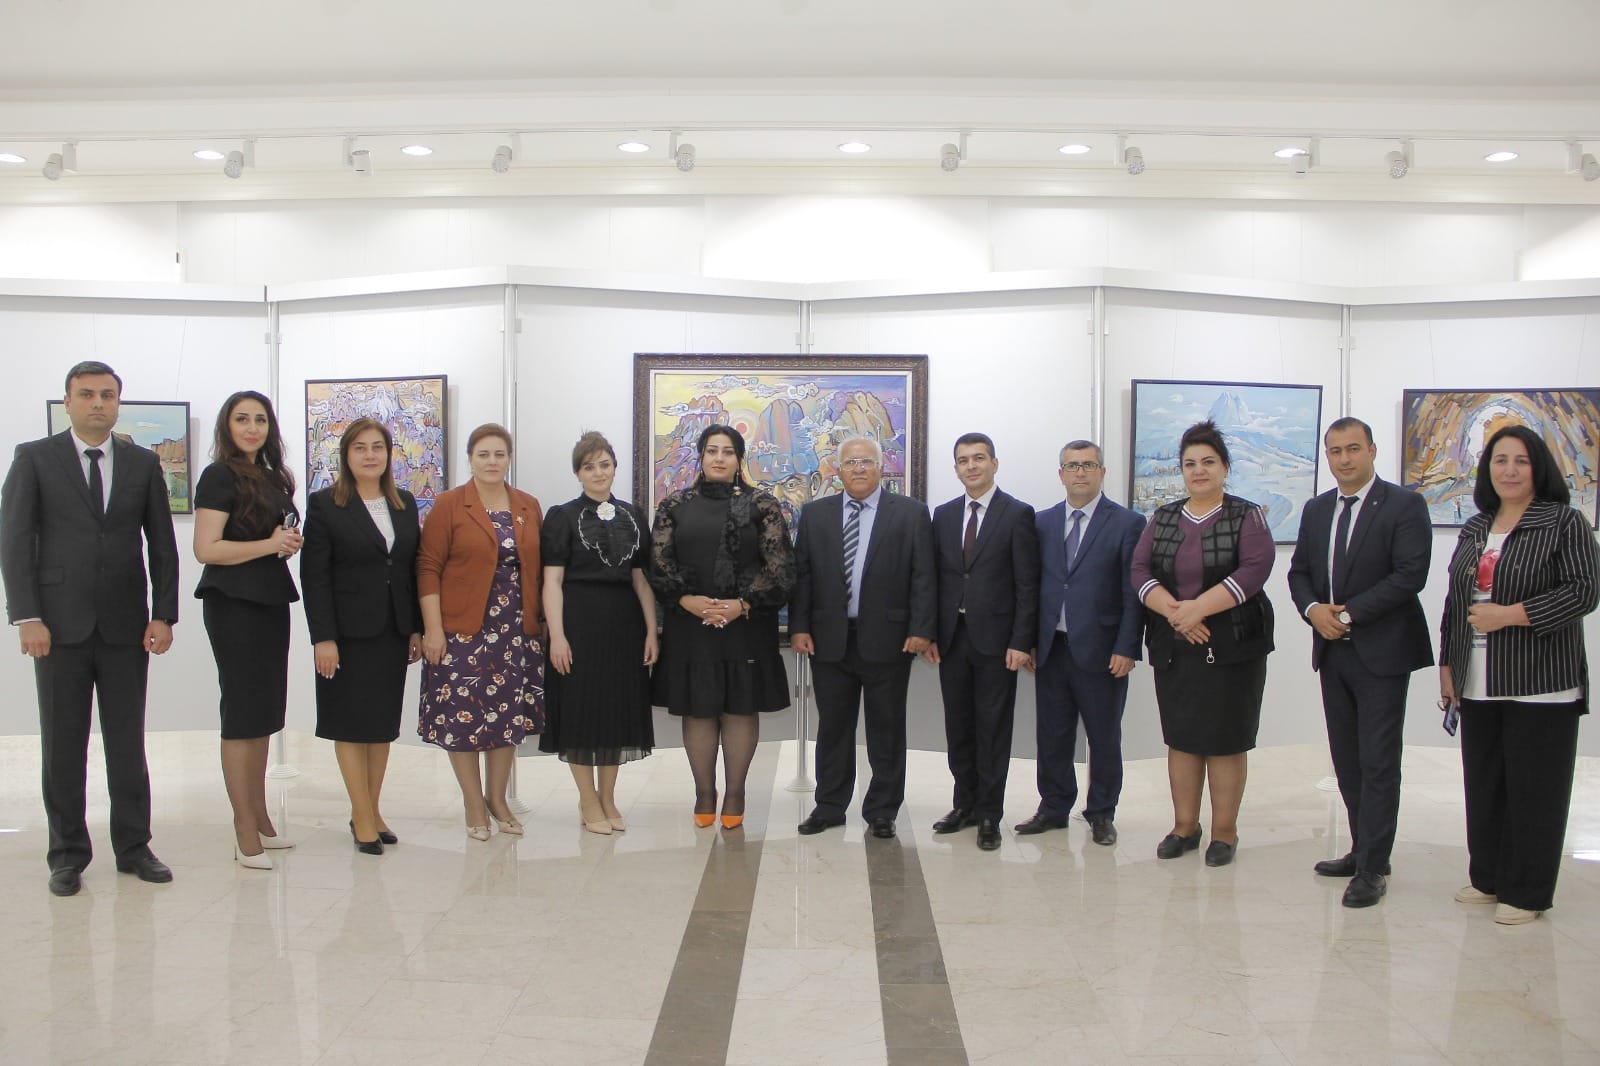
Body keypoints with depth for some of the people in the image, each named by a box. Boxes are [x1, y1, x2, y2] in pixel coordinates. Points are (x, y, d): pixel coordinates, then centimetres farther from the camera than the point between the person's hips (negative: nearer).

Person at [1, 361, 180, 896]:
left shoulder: (143, 463, 8)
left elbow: (162, 545, 8)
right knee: (63, 745, 6)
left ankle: (133, 846, 17)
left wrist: (163, 615, 0)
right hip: (60, 625, -1)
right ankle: (68, 853, 17)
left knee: (128, 741, 7)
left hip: (126, 625, 2)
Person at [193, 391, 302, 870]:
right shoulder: (220, 476, -8)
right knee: (243, 711, -4)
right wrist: (270, 544, -18)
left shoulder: (273, 476, 14)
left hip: (271, 601, 8)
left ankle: (260, 821, 23)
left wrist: (291, 541, 4)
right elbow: (206, 548, -16)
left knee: (264, 712, 13)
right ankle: (246, 834, 2)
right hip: (234, 603, -8)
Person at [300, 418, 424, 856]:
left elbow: (414, 569, 11)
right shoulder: (325, 504, -4)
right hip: (349, 632, -4)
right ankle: (363, 816, 9)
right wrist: (322, 637, -14)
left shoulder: (405, 503, 10)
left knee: (384, 722, 9)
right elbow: (313, 575, -8)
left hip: (393, 631, 5)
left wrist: (416, 628, 7)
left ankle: (371, 810, 19)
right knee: (352, 722, 1)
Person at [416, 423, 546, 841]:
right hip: (462, 630, -3)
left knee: (510, 716, 8)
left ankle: (498, 798, 25)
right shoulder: (449, 505, -3)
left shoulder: (529, 507, 9)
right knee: (462, 717, 0)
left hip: (518, 631, 4)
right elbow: (428, 567, -5)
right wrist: (432, 628, -11)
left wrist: (541, 622, 8)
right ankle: (474, 805, 15)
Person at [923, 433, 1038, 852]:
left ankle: (989, 815, 13)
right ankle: (965, 804, 25)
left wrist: (1020, 642, -12)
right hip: (952, 638, 4)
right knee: (958, 727, 11)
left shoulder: (1018, 514, -3)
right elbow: (935, 578, 11)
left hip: (995, 639, -4)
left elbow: (1027, 584, -6)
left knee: (992, 730, 2)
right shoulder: (944, 515, 11)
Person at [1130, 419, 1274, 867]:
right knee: (1180, 737, 8)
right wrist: (1172, 611, -16)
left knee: (1225, 739, 1)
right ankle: (1184, 827, 20)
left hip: (1231, 645, -3)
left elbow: (1254, 570, -14)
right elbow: (1140, 570, 1)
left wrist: (1199, 608, -21)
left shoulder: (1247, 516, -1)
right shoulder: (1163, 518, 10)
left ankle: (1224, 832, 13)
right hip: (1173, 646, 4)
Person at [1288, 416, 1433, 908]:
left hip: (1381, 650, -6)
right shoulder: (1316, 509, 12)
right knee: (1347, 760, 12)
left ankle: (1373, 868, 3)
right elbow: (1299, 571, 13)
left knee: (1378, 762, -3)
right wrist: (1313, 609, -8)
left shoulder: (1404, 504, -7)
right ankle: (1363, 850, 24)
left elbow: (1410, 574, -15)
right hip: (1332, 650, 6)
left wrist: (1349, 614, -17)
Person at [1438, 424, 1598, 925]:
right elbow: (1455, 602, 16)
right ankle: (1489, 878, 24)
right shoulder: (1474, 529, 14)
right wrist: (1447, 665, 13)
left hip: (1539, 684, -6)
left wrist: (1507, 615, -18)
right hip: (1479, 685, 6)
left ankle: (1526, 893, 12)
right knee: (1484, 785, 11)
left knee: (1533, 789, 0)